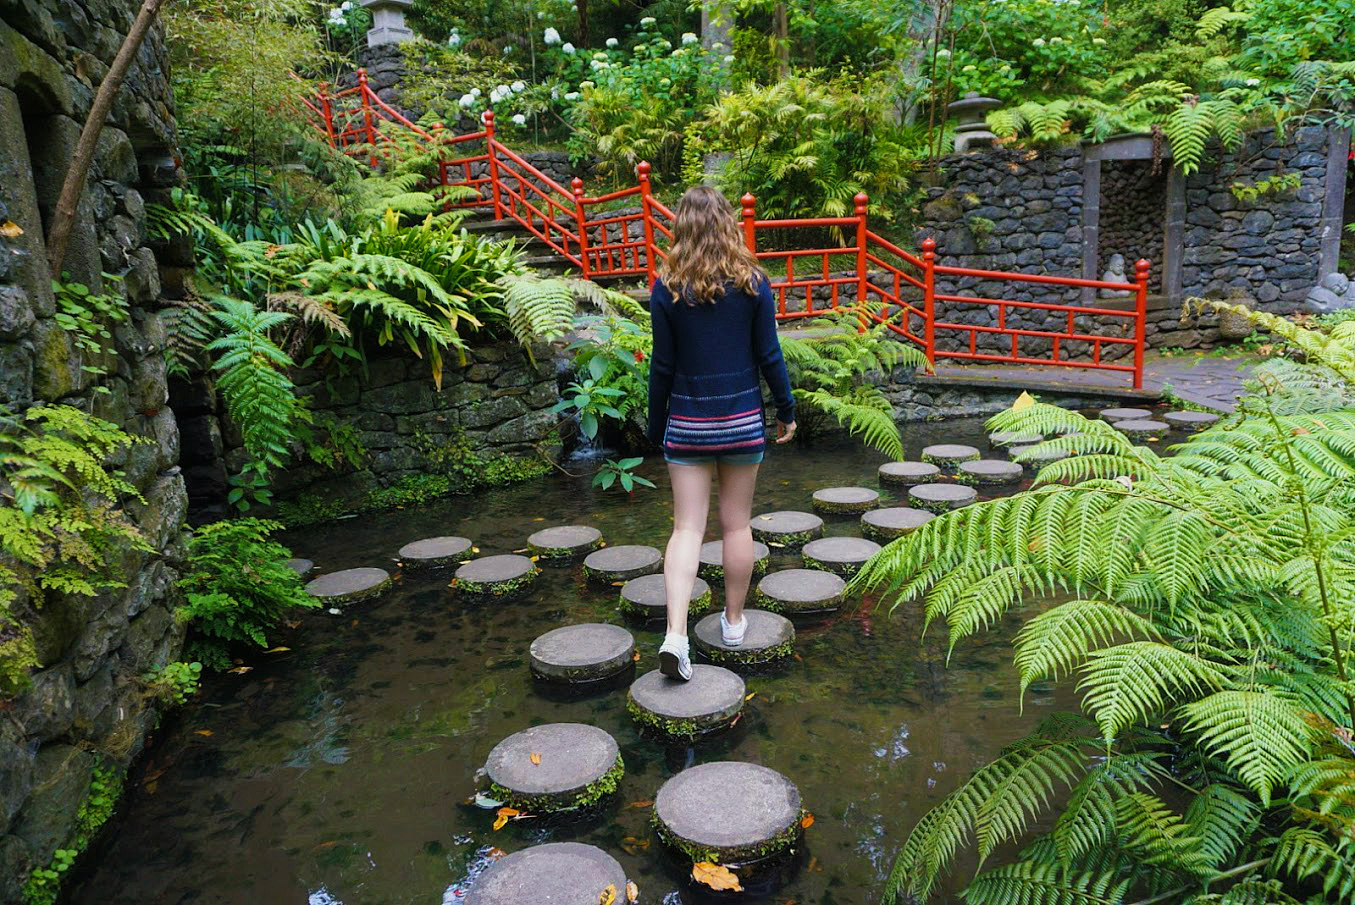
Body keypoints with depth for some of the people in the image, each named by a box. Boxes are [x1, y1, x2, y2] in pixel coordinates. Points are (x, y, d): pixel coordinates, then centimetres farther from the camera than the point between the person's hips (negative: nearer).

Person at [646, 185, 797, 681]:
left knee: (687, 528, 2)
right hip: (743, 420, 1)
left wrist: (656, 426, 7)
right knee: (737, 524, 12)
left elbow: (662, 365, -2)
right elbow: (769, 355, -2)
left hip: (687, 422, 0)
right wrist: (786, 410, 10)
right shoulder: (752, 282, -4)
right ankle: (733, 621, 25)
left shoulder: (667, 288, -5)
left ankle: (675, 633, -10)